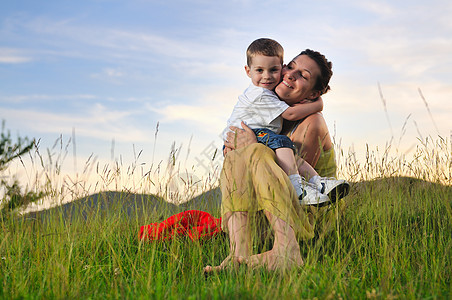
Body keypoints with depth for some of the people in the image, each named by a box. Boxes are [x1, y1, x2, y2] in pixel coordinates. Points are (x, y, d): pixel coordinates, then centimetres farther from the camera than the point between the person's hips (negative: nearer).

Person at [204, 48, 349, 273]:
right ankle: (239, 253, -37)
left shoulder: (312, 122, -11)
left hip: (311, 218, -6)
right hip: (270, 220, 7)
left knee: (257, 154, -27)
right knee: (234, 157, -15)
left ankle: (286, 250, -46)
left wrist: (252, 147, -17)